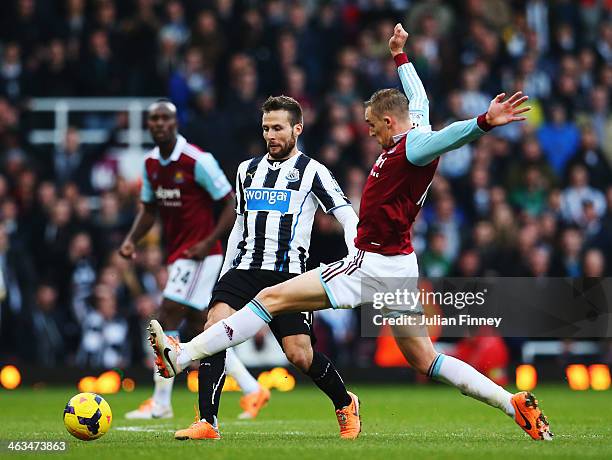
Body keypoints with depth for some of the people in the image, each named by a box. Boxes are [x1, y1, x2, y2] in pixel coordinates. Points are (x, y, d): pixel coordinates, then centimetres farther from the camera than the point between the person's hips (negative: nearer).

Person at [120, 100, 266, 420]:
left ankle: (160, 403, -5)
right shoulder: (151, 163, 8)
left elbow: (231, 204, -11)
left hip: (198, 255, -8)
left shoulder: (197, 161, -15)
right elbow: (149, 208, 20)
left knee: (167, 319, -12)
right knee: (198, 328, 9)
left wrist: (208, 242, -19)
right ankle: (252, 389, 19)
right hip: (177, 257, 8)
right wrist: (132, 239, 3)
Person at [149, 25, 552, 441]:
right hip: (401, 267, 10)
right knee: (425, 361, 13)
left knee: (271, 298, -8)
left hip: (374, 266, -10)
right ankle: (515, 403, 5)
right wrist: (400, 56, 44)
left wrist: (484, 122, -54)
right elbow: (419, 100, 31)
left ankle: (181, 357, -10)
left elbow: (450, 137, -34)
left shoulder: (414, 148, -15)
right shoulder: (416, 134, 10)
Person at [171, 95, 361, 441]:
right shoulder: (248, 170, 18)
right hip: (244, 269, 4)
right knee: (215, 327, -21)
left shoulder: (312, 171, 3)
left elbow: (349, 216, -1)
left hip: (288, 273, -4)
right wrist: (224, 274, 23)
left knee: (300, 355, -10)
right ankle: (208, 424, -24)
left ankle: (345, 404, 21)